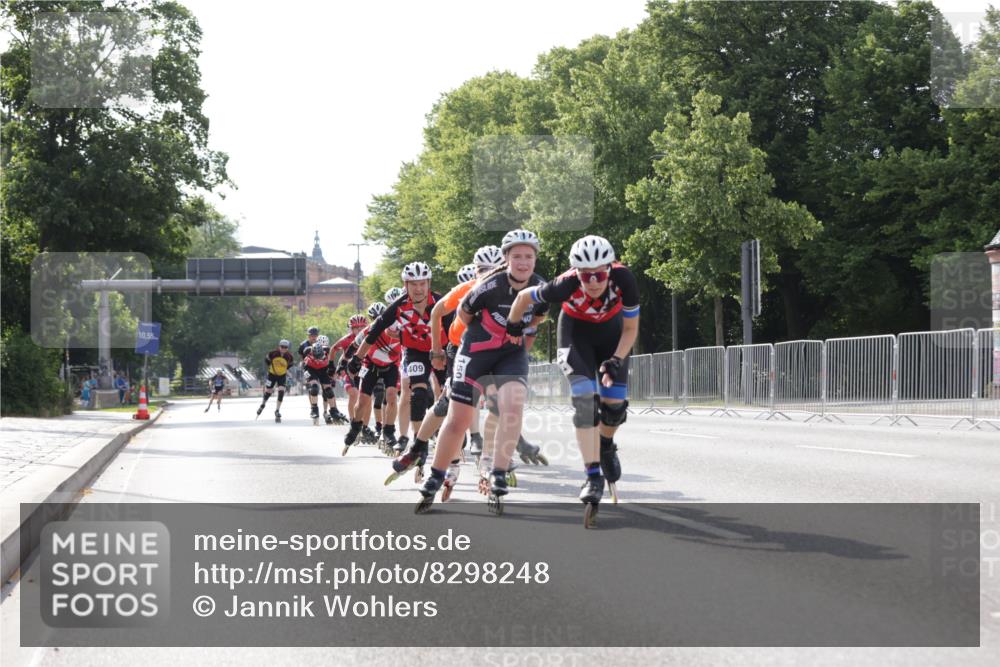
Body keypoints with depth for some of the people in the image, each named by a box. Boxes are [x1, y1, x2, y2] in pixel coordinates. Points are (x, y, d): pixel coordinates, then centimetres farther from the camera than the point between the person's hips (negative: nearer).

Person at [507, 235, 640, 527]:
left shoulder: (623, 279, -34)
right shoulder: (566, 285, -37)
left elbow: (630, 329, -18)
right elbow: (524, 298, -17)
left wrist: (616, 361, -31)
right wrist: (509, 332, -5)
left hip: (610, 331, 2)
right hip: (576, 330, -2)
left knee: (615, 402, -6)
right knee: (585, 398, -21)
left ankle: (606, 446, 28)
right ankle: (593, 475, -20)